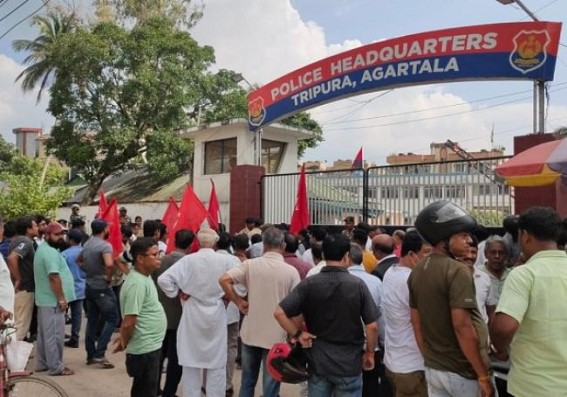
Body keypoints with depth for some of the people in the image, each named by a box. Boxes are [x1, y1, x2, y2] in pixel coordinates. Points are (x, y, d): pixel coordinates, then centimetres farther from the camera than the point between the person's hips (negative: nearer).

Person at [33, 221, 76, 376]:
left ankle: (42, 363, 25)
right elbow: (54, 277, -25)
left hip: (44, 299, 11)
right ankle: (55, 367, 1)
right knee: (54, 334, -4)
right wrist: (61, 299, -21)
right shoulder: (51, 252, -19)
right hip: (52, 300, -11)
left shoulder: (43, 249, 17)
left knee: (44, 333, 16)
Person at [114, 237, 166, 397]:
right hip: (146, 349, -9)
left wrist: (123, 338, 15)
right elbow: (128, 323, -25)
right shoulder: (138, 283, -24)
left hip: (150, 346, 9)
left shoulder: (144, 277, 7)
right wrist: (124, 343, -8)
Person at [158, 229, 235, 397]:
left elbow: (163, 279, -15)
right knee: (217, 364, 12)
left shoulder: (188, 260, -11)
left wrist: (177, 293, -1)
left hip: (192, 317, 0)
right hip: (217, 317, 0)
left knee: (190, 362, 13)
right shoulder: (226, 260, -10)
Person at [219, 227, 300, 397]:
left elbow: (224, 280, -15)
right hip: (275, 336, -2)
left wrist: (239, 302, -4)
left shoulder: (250, 264, -6)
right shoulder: (291, 271, -9)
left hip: (250, 333, 2)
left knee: (247, 382, 19)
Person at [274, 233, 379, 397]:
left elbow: (279, 312, -12)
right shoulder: (358, 285, -10)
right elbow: (372, 326, -10)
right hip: (349, 363, -1)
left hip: (318, 362, 1)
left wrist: (298, 334, -2)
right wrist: (370, 353, 5)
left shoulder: (308, 284, -8)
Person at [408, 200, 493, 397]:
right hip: (463, 372, -7)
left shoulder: (417, 271, 5)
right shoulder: (457, 271, -19)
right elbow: (462, 325, -24)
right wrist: (483, 375, -18)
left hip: (433, 369, 7)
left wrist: (430, 359, 16)